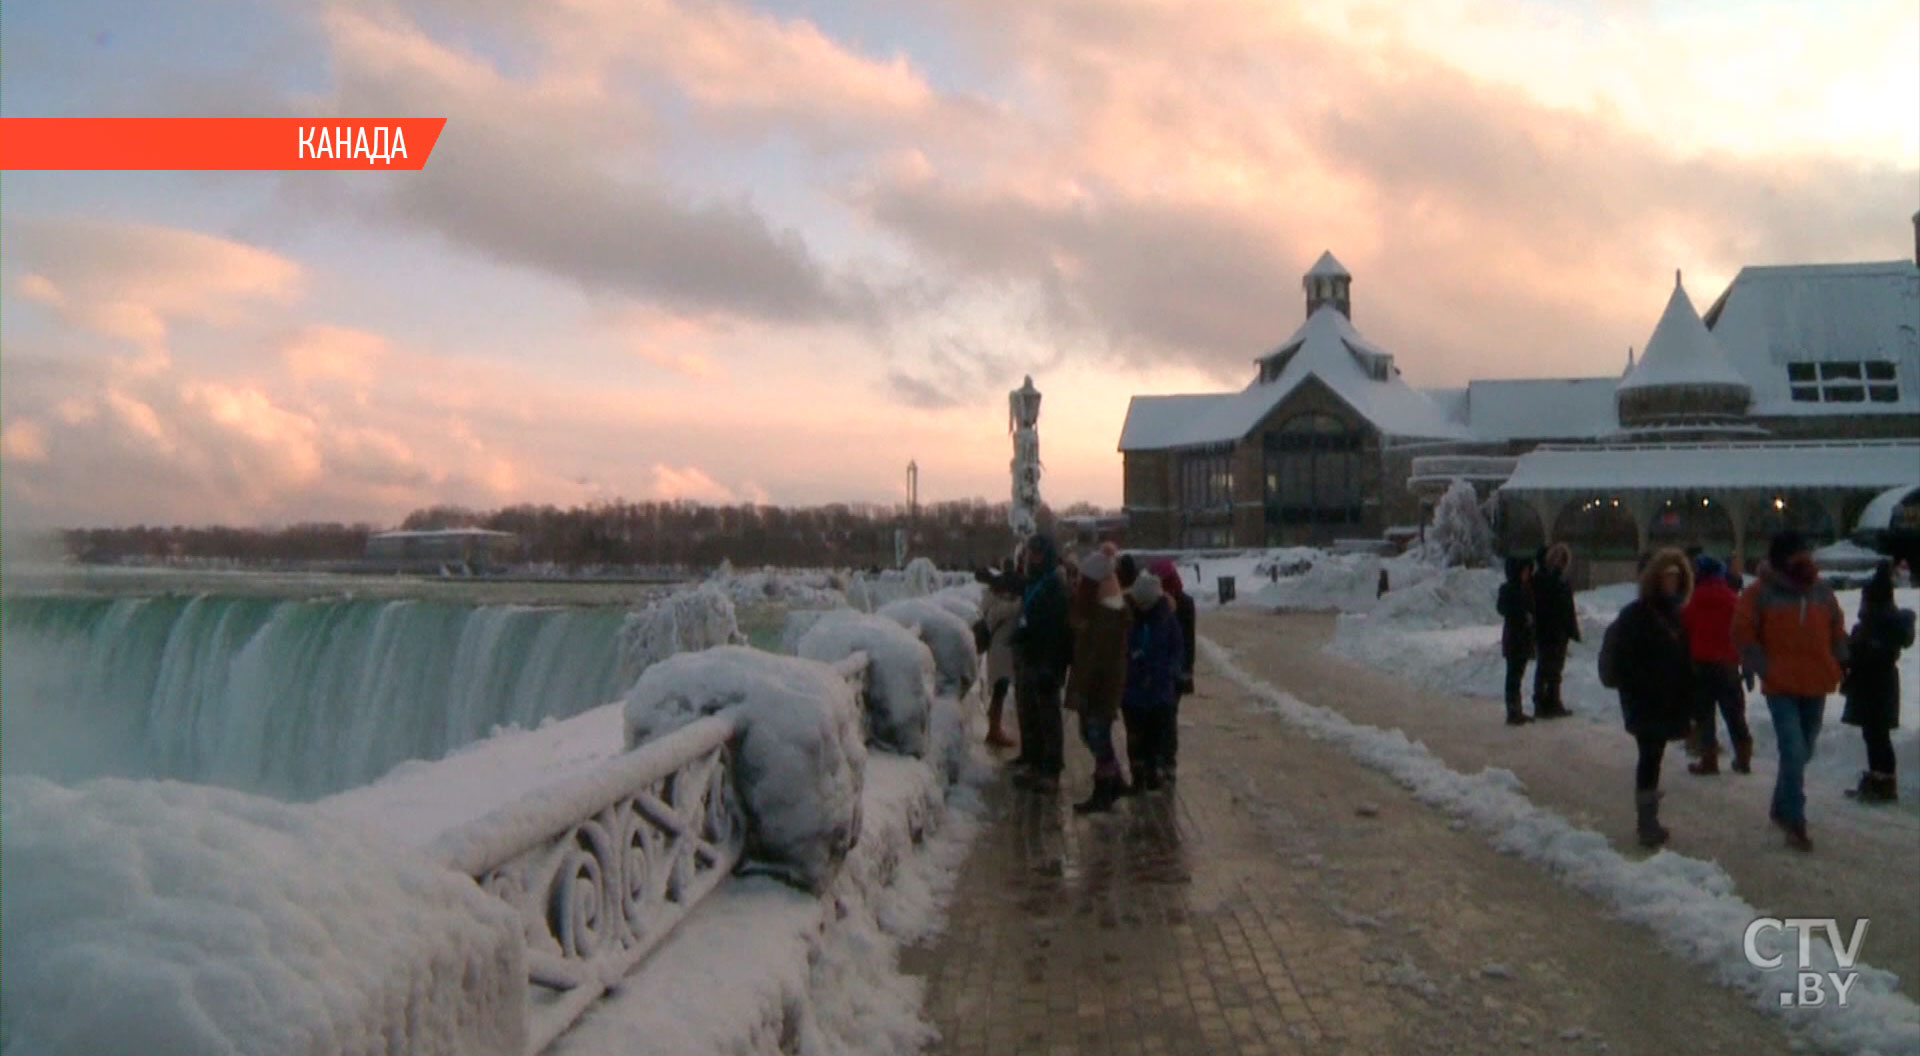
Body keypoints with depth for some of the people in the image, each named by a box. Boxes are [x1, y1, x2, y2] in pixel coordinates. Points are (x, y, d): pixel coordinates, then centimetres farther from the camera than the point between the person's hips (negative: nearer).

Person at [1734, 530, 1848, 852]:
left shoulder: (1822, 592, 5)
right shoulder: (1760, 593, -8)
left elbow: (1837, 631, 17)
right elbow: (1743, 635, -4)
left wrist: (1837, 664, 5)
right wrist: (1764, 668, -11)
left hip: (1816, 687, 5)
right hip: (1781, 687, -5)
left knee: (1802, 753, 15)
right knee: (1794, 753, -14)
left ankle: (1782, 809, 32)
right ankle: (1795, 822, -8)